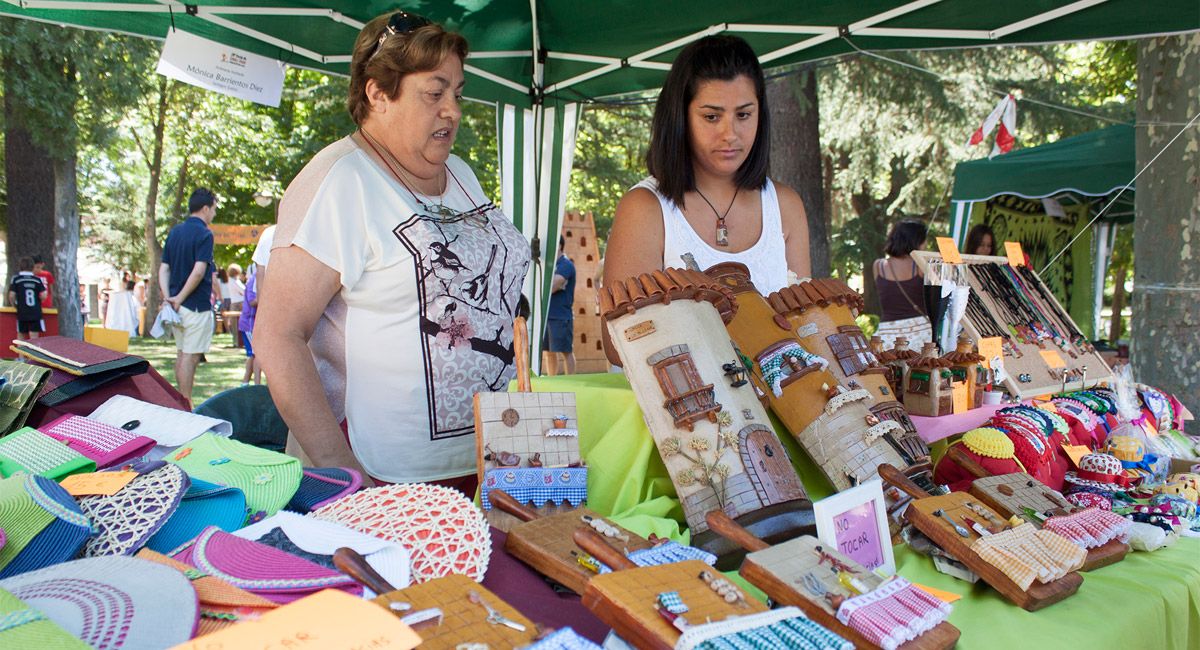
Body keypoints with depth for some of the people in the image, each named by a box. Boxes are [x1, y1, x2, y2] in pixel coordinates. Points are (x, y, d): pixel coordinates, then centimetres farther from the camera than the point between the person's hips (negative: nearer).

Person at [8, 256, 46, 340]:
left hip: (22, 313, 0)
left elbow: (11, 295, -7)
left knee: (21, 335, 12)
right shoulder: (37, 280, 2)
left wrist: (14, 305, 11)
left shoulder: (15, 279, -2)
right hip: (36, 313, 0)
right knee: (34, 338, -2)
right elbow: (43, 295, -4)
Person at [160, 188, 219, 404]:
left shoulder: (174, 232, 13)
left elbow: (163, 269, 8)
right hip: (197, 305, -8)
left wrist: (168, 298, 0)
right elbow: (199, 271, -21)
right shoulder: (204, 234, -11)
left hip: (177, 305, 8)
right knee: (191, 356, -4)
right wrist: (180, 298, -14)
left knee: (181, 354, 16)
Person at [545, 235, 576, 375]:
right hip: (547, 315, 8)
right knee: (550, 351, 12)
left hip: (561, 317, -8)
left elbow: (551, 287, -19)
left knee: (565, 351, -2)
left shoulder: (566, 265, -10)